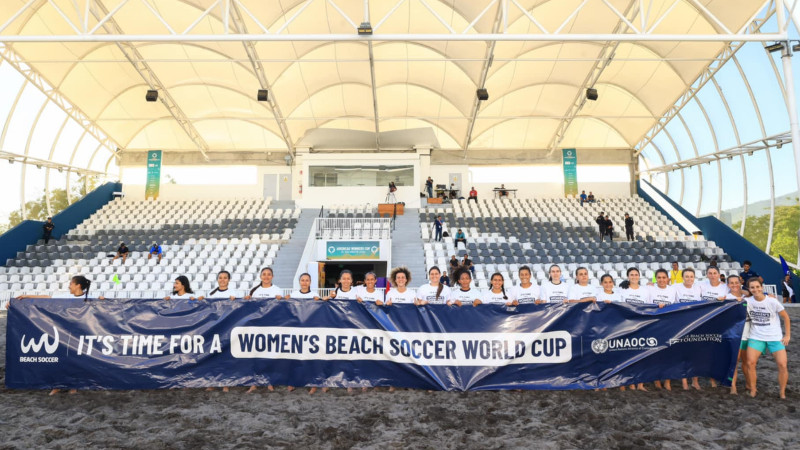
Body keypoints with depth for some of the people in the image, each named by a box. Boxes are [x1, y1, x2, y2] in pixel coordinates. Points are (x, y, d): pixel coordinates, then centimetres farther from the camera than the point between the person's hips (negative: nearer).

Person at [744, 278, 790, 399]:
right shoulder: (748, 301, -7)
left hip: (775, 337, -1)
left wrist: (787, 335, -2)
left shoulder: (772, 301, -11)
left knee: (782, 365, -9)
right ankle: (753, 390, 7)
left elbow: (786, 317, 0)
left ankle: (782, 392, 13)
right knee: (750, 363, -11)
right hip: (756, 337, 1)